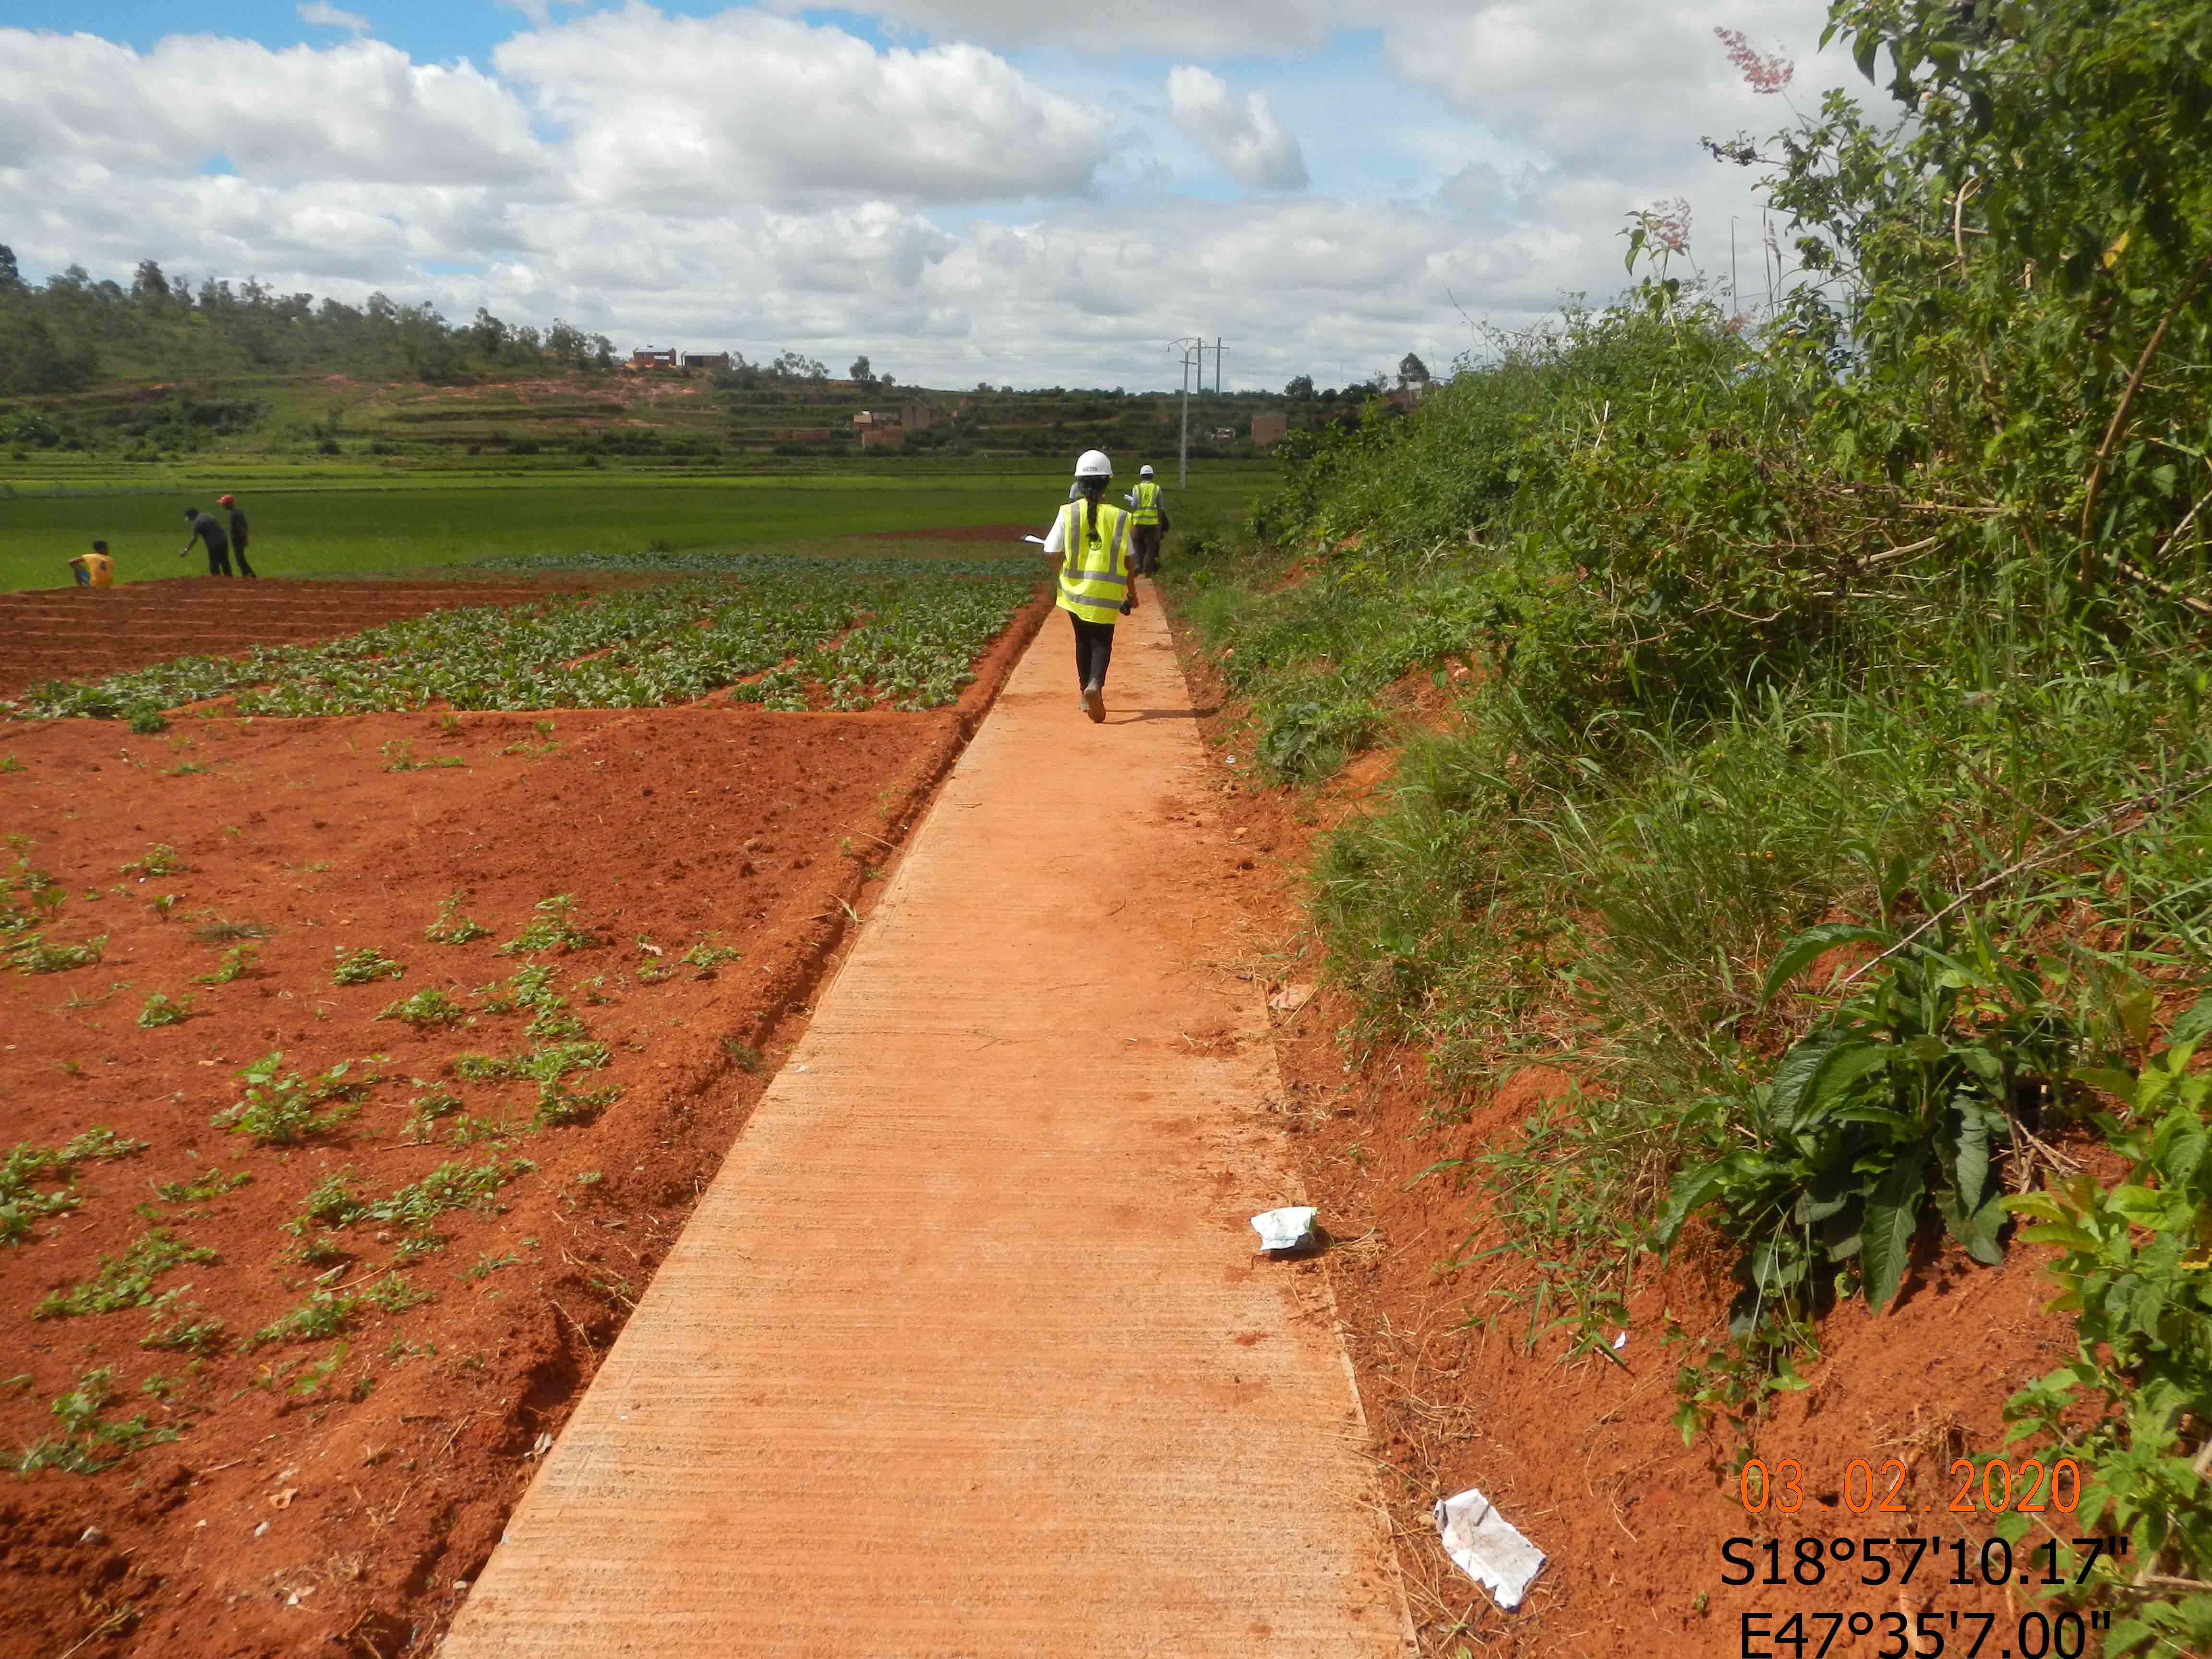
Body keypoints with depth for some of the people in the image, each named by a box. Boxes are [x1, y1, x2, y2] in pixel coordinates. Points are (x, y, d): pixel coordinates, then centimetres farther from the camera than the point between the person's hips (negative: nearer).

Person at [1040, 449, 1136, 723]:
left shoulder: (1067, 513, -6)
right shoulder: (1118, 517, -7)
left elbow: (1053, 553, -5)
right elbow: (1127, 558, -4)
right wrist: (1132, 591, 8)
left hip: (1074, 588, 2)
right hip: (1105, 592, -2)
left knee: (1083, 640, 19)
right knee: (1102, 642, 7)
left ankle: (1087, 695, 25)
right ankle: (1095, 684, -20)